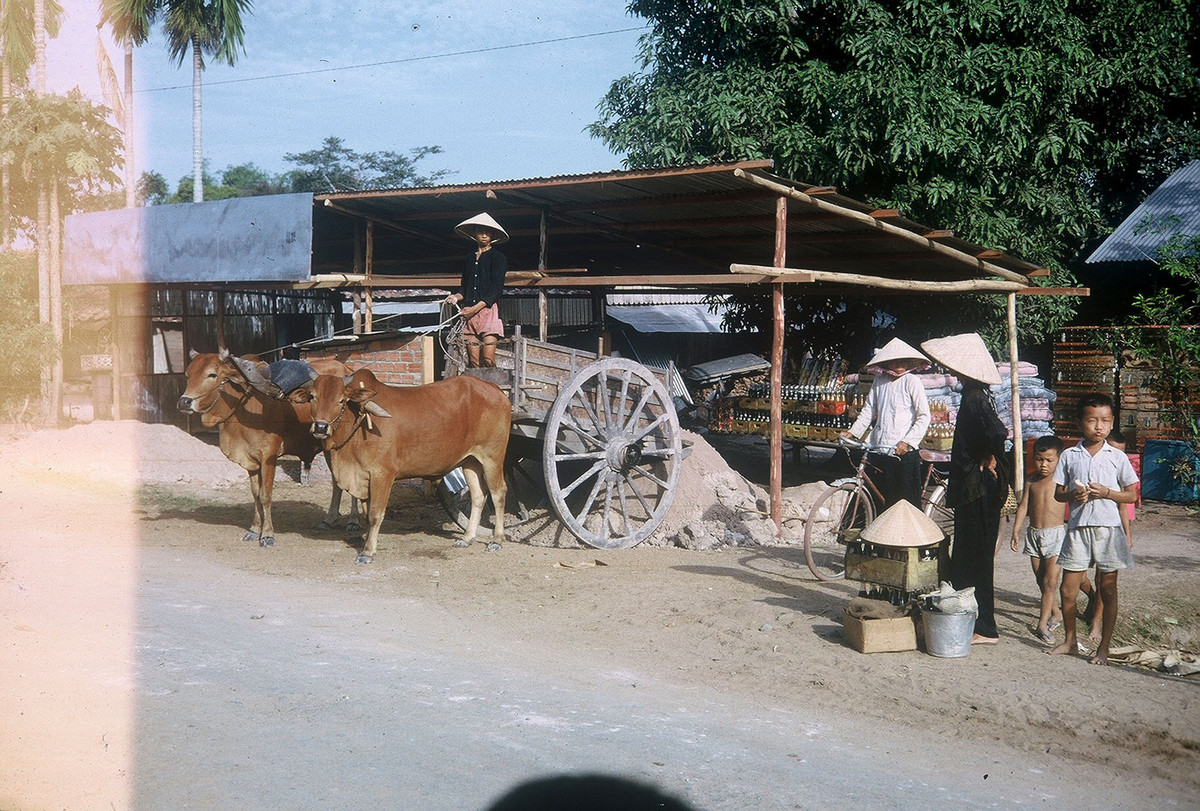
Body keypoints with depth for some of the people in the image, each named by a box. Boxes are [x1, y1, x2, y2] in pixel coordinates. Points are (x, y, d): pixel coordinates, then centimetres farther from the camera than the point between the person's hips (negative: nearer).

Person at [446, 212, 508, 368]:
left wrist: (475, 308, -14)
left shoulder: (498, 258, 4)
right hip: (470, 314, 5)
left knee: (488, 360, -15)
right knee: (474, 362, -3)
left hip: (489, 310, -5)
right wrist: (457, 297, 1)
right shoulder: (470, 259, 22)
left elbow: (496, 289, -6)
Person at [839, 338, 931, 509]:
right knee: (881, 497, 9)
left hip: (903, 451, -5)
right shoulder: (879, 381, 9)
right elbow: (868, 410, 16)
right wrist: (853, 432, 4)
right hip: (879, 448, 5)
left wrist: (907, 442, -16)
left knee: (907, 498, -2)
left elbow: (924, 416, -8)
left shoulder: (912, 382, -5)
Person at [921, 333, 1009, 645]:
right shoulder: (973, 397, 12)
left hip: (978, 490, -10)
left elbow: (998, 432, -34)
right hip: (971, 489, 10)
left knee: (977, 554, -3)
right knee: (964, 553, 15)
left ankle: (985, 628, 3)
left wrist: (988, 461, -19)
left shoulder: (975, 399, -18)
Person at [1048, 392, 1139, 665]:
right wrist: (1073, 494, -13)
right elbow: (1058, 493, 9)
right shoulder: (1069, 456, 4)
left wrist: (1106, 492, -13)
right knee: (1068, 589, 3)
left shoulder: (1117, 457, 1)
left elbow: (1132, 495, 3)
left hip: (1108, 529, -1)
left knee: (1108, 590, 5)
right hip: (1077, 528, 1)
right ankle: (1070, 640, 23)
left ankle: (1104, 648, 15)